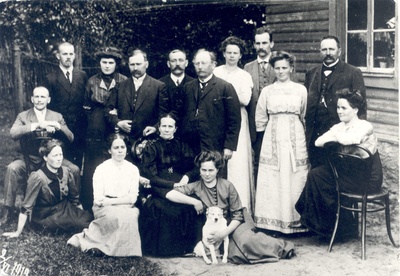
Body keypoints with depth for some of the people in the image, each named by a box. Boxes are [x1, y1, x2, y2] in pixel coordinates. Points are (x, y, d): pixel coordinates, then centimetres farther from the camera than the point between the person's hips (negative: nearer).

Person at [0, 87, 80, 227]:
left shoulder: (57, 116, 9)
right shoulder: (23, 116, 4)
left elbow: (70, 138, 0)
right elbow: (13, 133, -17)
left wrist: (58, 126, -20)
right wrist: (36, 125, -29)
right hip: (30, 161, -1)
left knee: (74, 169, -23)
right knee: (12, 168, -29)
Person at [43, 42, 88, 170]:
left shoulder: (82, 76, 8)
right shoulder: (50, 79, 0)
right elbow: (48, 106, 2)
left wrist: (85, 124, 1)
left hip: (79, 129, 2)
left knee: (77, 166, 6)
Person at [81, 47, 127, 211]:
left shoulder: (124, 82, 1)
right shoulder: (92, 82, 9)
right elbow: (87, 107, 16)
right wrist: (96, 118, 7)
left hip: (116, 131, -2)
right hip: (95, 132, 2)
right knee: (92, 168, 2)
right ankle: (89, 206, 10)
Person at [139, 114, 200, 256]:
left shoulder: (182, 147, 19)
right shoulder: (151, 148, 10)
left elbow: (195, 168, 10)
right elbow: (149, 176, -2)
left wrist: (187, 176, -14)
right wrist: (173, 185, -14)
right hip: (159, 190, -2)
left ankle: (186, 244, -15)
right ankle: (162, 246, -19)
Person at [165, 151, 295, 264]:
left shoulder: (227, 186, -5)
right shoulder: (196, 187, -3)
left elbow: (237, 215, -5)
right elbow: (170, 194, -13)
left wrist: (224, 232, -21)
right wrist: (195, 202, -19)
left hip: (232, 224, 0)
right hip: (212, 229, 1)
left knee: (245, 240, -33)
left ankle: (282, 248, -16)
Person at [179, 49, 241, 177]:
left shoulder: (225, 87, 1)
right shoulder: (188, 87, 14)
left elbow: (234, 120, -2)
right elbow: (183, 116, 15)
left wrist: (229, 146, -7)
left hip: (215, 148, -3)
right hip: (191, 148, 4)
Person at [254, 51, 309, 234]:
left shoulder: (301, 90, 7)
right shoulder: (267, 91, 7)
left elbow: (305, 117, 14)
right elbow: (260, 120, 12)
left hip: (295, 139, 0)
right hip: (273, 140, 0)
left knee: (295, 180, 1)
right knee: (272, 181, -2)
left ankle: (296, 221, 10)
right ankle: (272, 222, 5)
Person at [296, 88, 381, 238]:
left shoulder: (365, 126, -12)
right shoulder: (339, 127, 10)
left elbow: (348, 140, -33)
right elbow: (318, 142, -3)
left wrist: (336, 135, -12)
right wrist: (335, 135, -15)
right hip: (348, 172, 7)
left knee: (317, 176, -16)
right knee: (316, 173, -12)